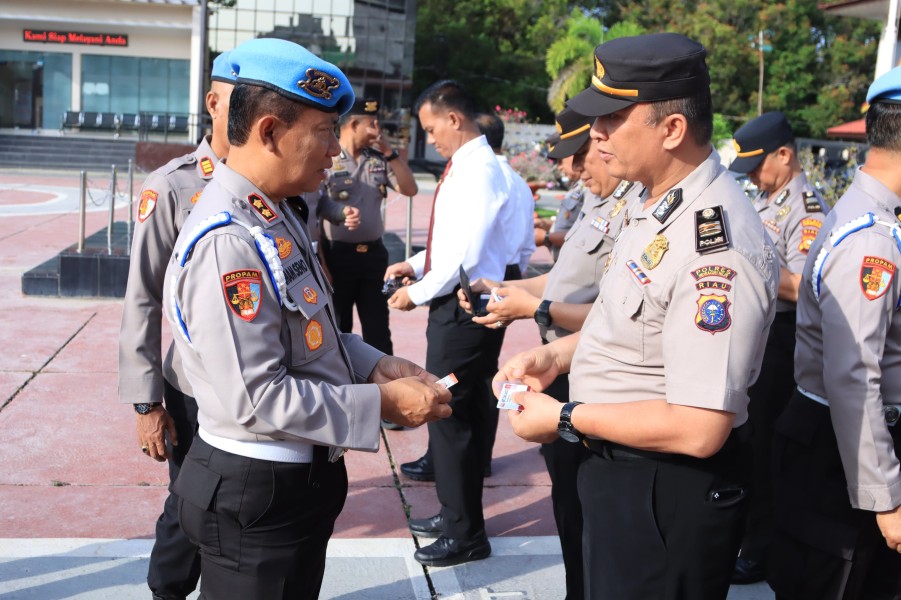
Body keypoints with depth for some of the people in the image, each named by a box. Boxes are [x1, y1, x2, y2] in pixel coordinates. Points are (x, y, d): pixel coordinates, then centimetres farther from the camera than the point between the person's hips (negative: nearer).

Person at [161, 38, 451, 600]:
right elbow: (258, 398, -26)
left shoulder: (277, 215, 5)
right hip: (256, 496, -9)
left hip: (302, 478, 9)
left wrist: (373, 363, 0)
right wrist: (383, 402, -19)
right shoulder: (228, 243, -26)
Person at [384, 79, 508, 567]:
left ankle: (465, 535, 11)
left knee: (449, 415, -2)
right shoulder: (464, 165, 12)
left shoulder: (478, 170, -17)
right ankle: (458, 515, 32)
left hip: (465, 310, -10)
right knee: (466, 413, 18)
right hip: (458, 306, 10)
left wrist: (417, 293, -13)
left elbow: (467, 253, -23)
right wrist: (415, 265, 12)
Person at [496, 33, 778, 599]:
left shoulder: (715, 246, -29)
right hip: (618, 467, 9)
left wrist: (565, 419, -19)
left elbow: (699, 430, -30)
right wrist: (558, 355, 3)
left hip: (669, 489, -9)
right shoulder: (654, 203, 2)